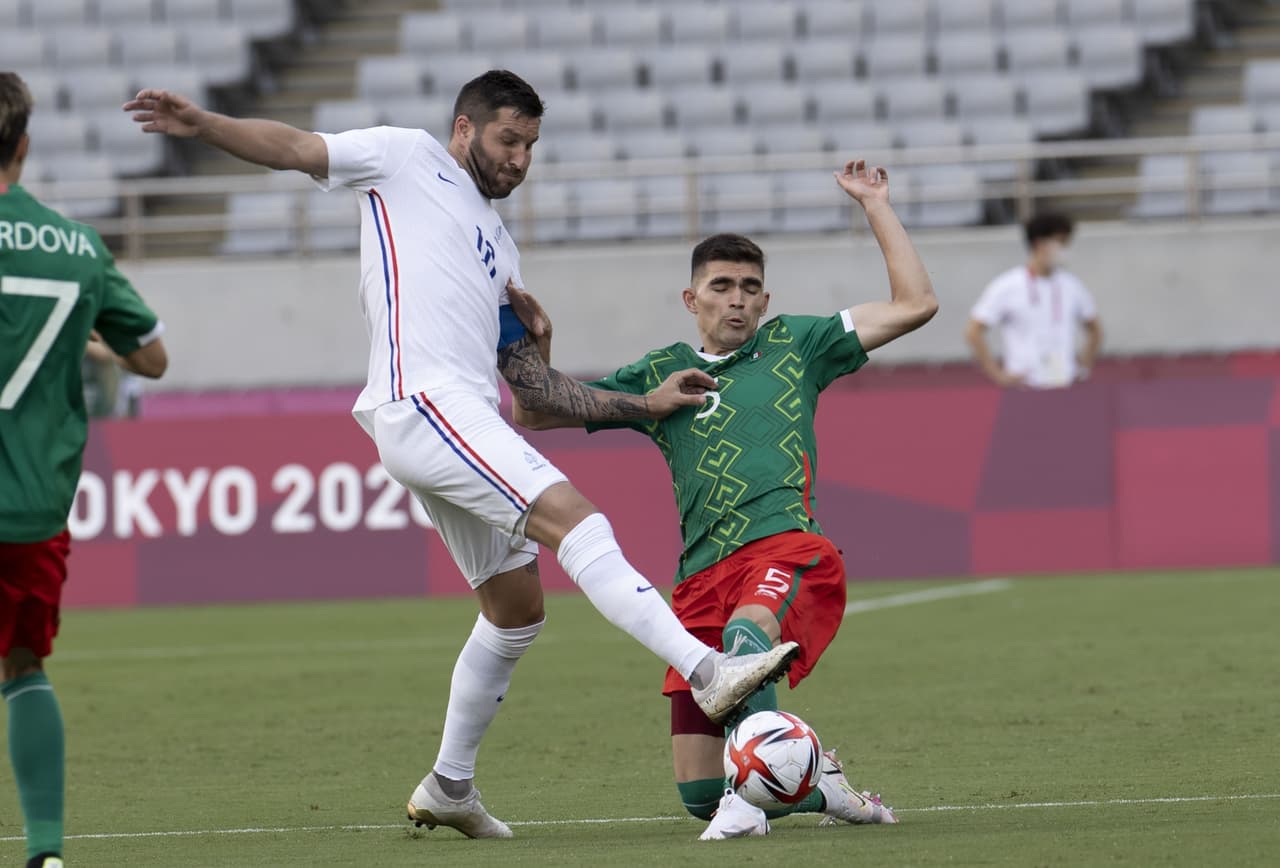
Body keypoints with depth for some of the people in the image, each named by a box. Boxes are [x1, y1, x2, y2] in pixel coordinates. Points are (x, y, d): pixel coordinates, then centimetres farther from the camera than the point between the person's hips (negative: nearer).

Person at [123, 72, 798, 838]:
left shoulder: (499, 246, 28)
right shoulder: (406, 158, 11)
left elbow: (531, 379, 26)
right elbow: (294, 149, 2)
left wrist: (642, 405, 20)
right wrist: (203, 125, -15)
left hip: (469, 422, 9)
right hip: (424, 402, -9)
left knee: (517, 607, 13)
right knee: (576, 518, -21)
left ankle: (450, 787, 24)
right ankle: (707, 671, -33)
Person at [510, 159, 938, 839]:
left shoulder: (792, 345, 17)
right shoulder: (661, 375, 22)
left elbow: (915, 304, 16)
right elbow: (536, 412, 24)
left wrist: (874, 205, 17)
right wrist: (537, 345, 5)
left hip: (789, 547, -4)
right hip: (703, 574, 4)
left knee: (748, 627, -43)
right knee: (698, 791, -2)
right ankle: (816, 786, 23)